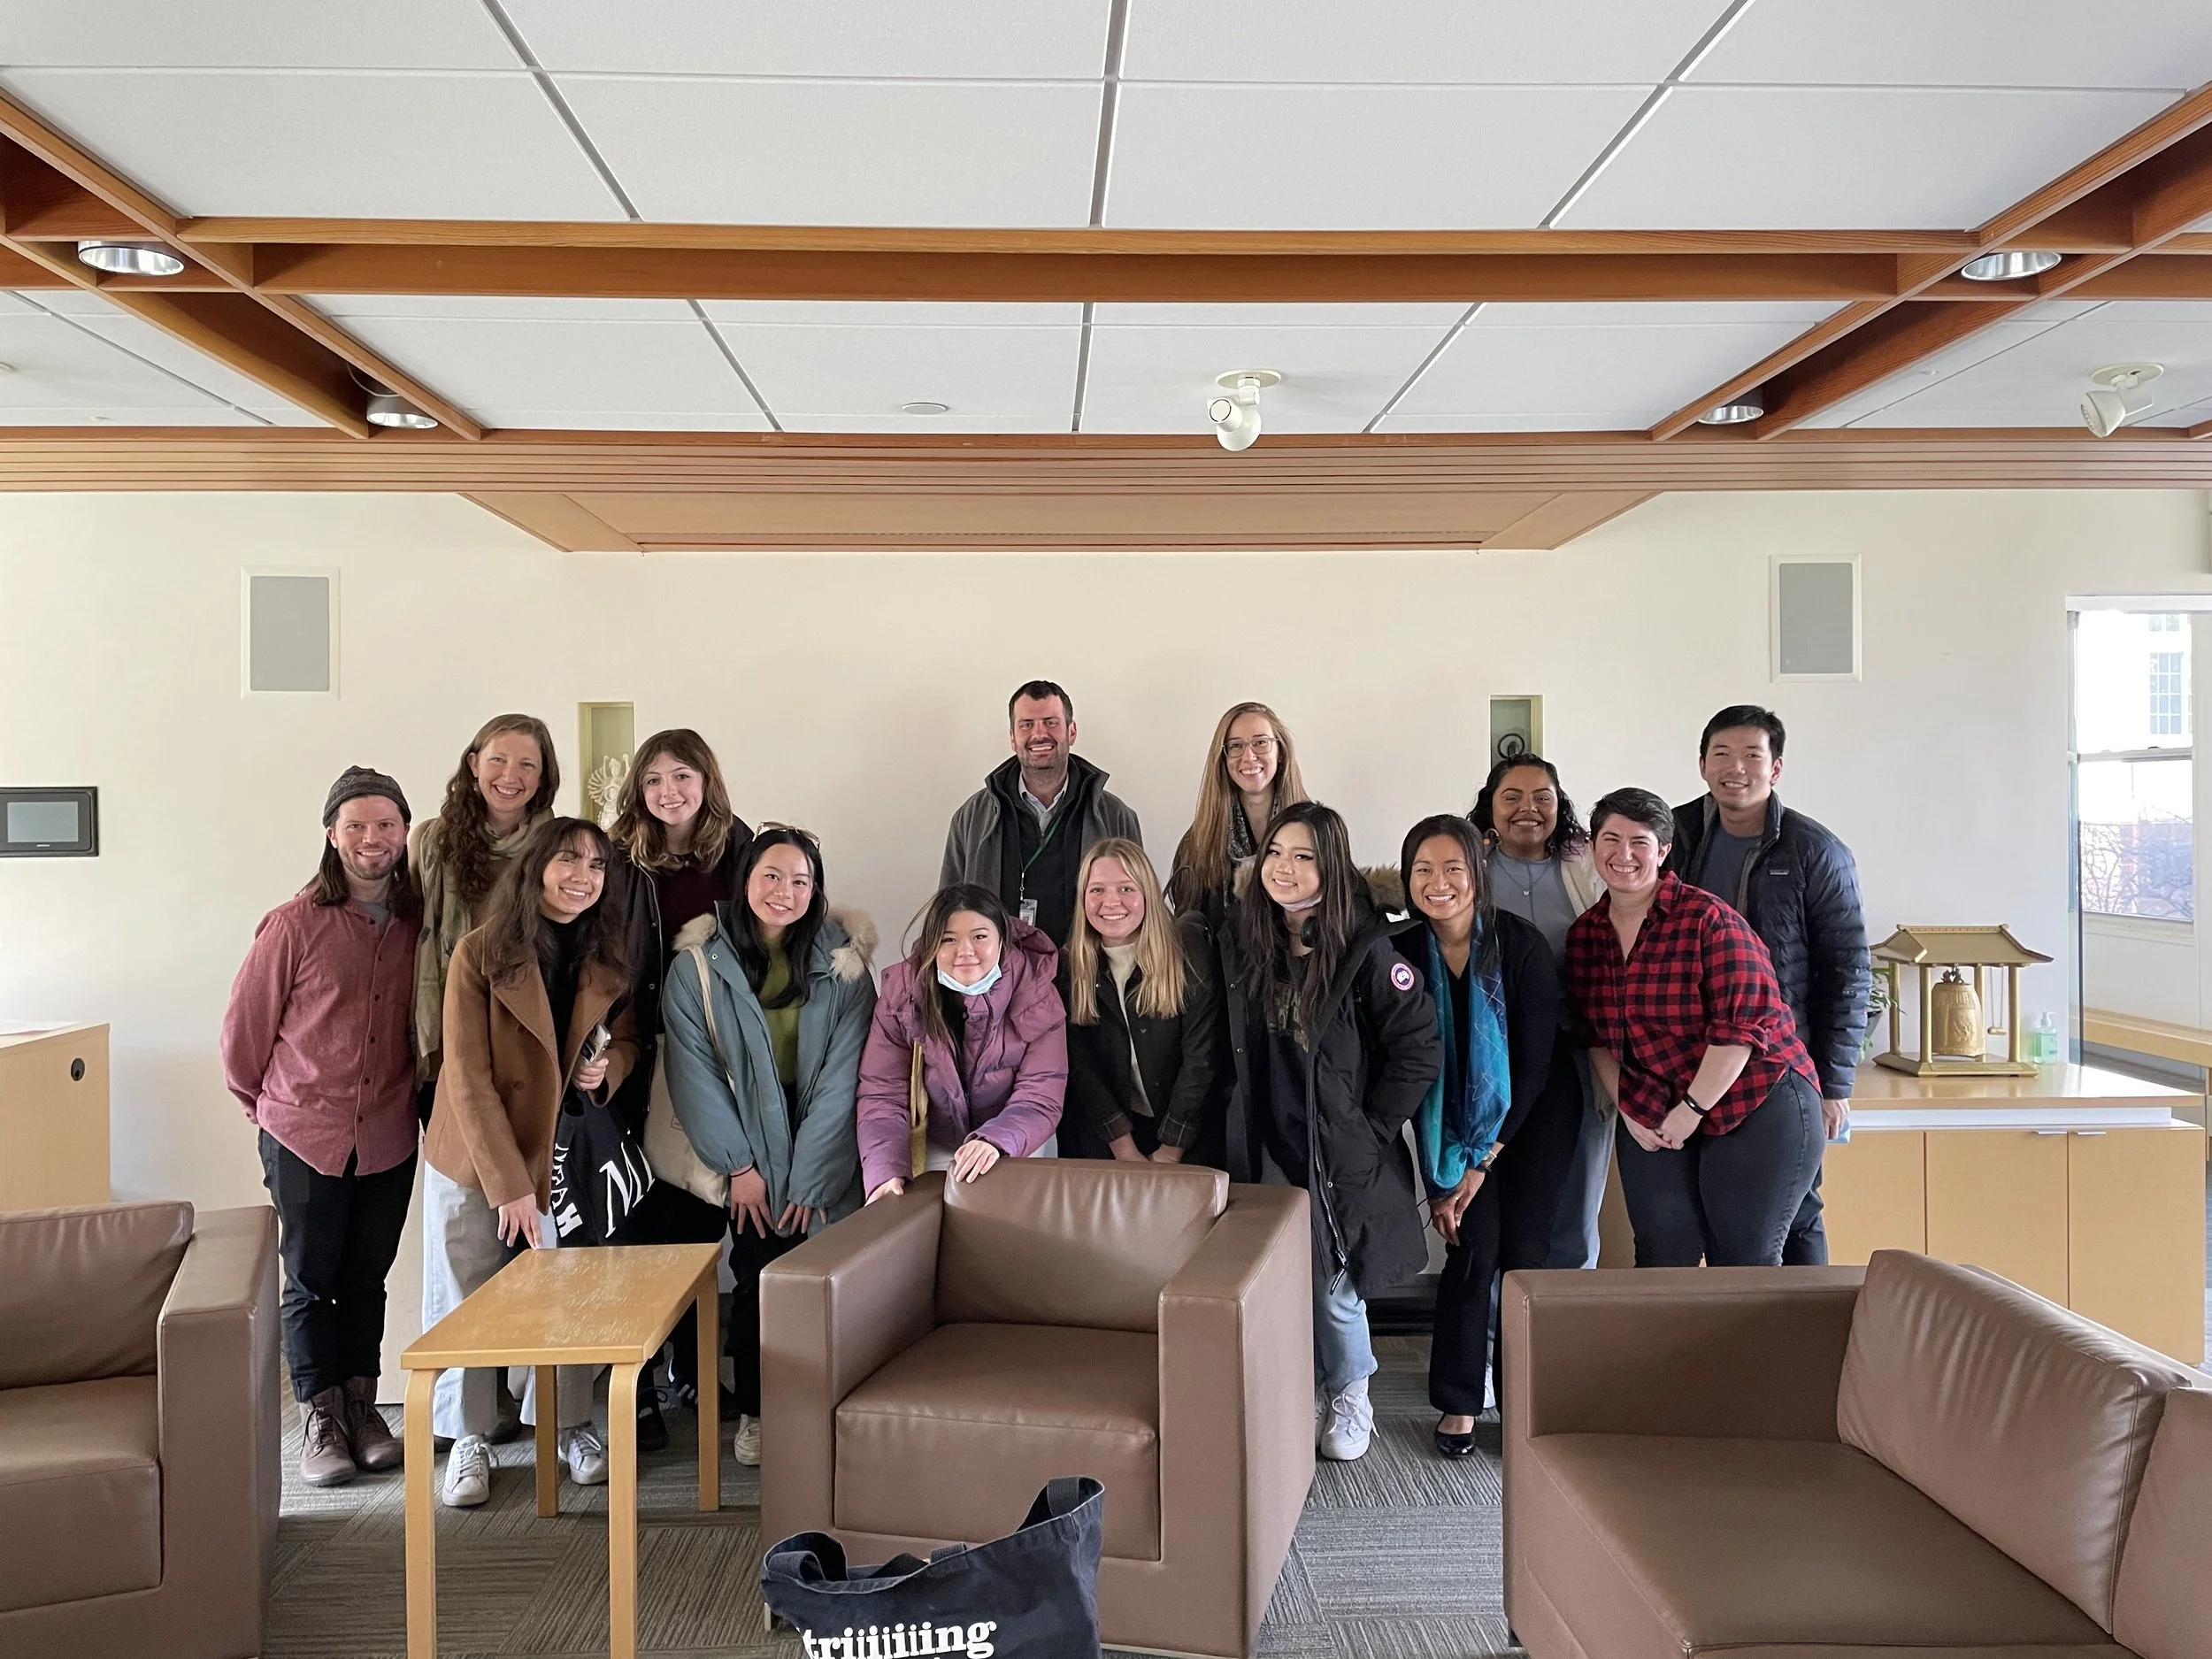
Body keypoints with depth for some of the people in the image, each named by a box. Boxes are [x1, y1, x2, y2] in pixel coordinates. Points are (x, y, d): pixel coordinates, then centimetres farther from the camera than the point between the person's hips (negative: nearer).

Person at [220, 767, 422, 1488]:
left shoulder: (420, 922, -3)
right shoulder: (296, 924, -11)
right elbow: (244, 1028, -2)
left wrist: (412, 1096, 9)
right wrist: (264, 1105, 8)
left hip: (390, 1136, 2)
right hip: (304, 1134, -2)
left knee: (367, 1277, 14)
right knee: (311, 1280, 8)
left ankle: (361, 1407, 26)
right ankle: (319, 1417, 20)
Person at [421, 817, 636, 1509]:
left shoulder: (608, 958, -2)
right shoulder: (480, 954, -14)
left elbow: (627, 1037, 13)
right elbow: (468, 1079, -16)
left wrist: (609, 1069, -12)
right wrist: (509, 1184, -20)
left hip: (567, 1154, 3)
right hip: (474, 1159, -3)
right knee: (468, 1302, 7)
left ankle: (571, 1425, 25)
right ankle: (468, 1440, 24)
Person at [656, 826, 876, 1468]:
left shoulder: (841, 965, -5)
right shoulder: (697, 963, -5)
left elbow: (841, 1077, -7)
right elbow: (693, 1072, -7)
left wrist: (808, 1176, -11)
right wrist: (739, 1166, -9)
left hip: (809, 1150, 0)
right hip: (727, 1144, 0)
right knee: (761, 1268, -10)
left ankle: (759, 1407, 9)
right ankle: (757, 1409, 9)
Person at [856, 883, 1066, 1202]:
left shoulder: (1037, 998, -17)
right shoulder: (901, 996, -14)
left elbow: (1040, 1096, -21)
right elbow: (883, 1094, -16)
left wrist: (996, 1142, -41)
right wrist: (887, 1173, -31)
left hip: (1021, 1150, 0)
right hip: (938, 1153, 1)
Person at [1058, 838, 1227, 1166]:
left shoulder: (1190, 951, -8)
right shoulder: (1069, 966, -1)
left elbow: (1200, 1059, -10)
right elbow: (1080, 1065, -3)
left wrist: (1168, 1154, -13)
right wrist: (1127, 1152, -11)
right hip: (1100, 1136, 2)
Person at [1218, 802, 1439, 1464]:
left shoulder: (1364, 949, -14)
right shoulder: (1239, 941, 0)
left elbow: (1419, 1050, -12)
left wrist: (1373, 1128, -9)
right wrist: (1240, 1121, 7)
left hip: (1341, 1152, -3)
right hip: (1266, 1149, 4)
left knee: (1336, 1287, 4)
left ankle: (1350, 1398, 30)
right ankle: (1303, 1392, 33)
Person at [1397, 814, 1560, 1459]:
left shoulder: (1521, 944, -20)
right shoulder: (1404, 953, -13)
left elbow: (1535, 1064, -17)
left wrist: (1483, 1162, -17)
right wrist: (1439, 1179, -10)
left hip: (1535, 1115, -1)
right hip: (1455, 1123, 1)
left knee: (1523, 1249, -6)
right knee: (1473, 1245, -7)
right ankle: (1458, 1401, 7)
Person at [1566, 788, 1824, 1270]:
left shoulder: (1708, 919, -14)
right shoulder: (1584, 934, 4)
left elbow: (1745, 1022, -19)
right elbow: (1596, 1037, 10)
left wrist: (1693, 1110, -16)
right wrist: (1628, 1112, -1)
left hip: (1755, 1109, -5)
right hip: (1653, 1123, 5)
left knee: (1744, 1263, 1)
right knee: (1662, 1262, 4)